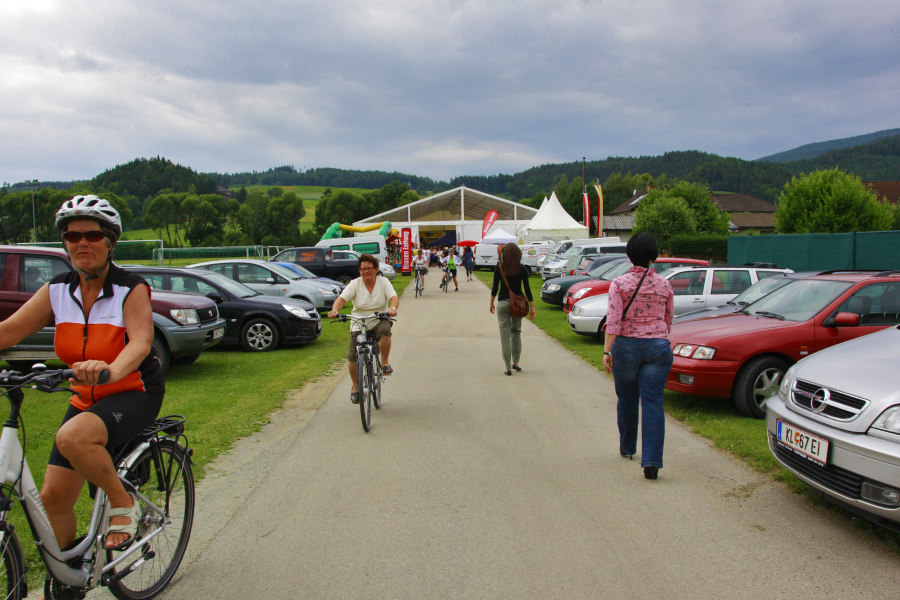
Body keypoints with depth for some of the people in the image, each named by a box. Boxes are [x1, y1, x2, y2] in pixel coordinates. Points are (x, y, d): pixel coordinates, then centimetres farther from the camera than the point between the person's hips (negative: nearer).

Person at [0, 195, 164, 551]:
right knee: (53, 496, 2)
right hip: (86, 398, 6)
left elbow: (141, 340, -30)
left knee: (72, 438, -34)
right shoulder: (57, 290, 0)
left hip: (134, 393, -5)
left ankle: (123, 505, -10)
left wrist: (111, 370, -51)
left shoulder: (131, 289, -14)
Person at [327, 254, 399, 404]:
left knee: (384, 331, -36)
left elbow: (394, 297, -15)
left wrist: (393, 308, -38)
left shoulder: (383, 282, -2)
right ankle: (355, 387, 18)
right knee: (353, 357, -6)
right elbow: (342, 298, -15)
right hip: (358, 325, 1)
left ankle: (385, 362, -13)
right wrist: (335, 310, -36)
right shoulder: (355, 284, -3)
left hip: (379, 321, -1)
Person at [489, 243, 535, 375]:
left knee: (505, 335, 3)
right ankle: (515, 362, 17)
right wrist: (532, 307, 1)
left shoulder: (498, 268, -5)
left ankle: (508, 367, 4)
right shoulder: (522, 269, -3)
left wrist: (492, 303, 12)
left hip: (503, 303, -1)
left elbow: (495, 287, -1)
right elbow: (527, 289, -4)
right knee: (516, 332, 20)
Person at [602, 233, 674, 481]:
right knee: (653, 402, -1)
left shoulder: (619, 283, -5)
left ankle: (627, 447, 35)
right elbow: (668, 320, 14)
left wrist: (607, 352, -12)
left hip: (626, 346, -1)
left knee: (627, 399, 17)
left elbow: (613, 321, -13)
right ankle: (651, 460, -10)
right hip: (658, 347, 1)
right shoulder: (664, 285, 3)